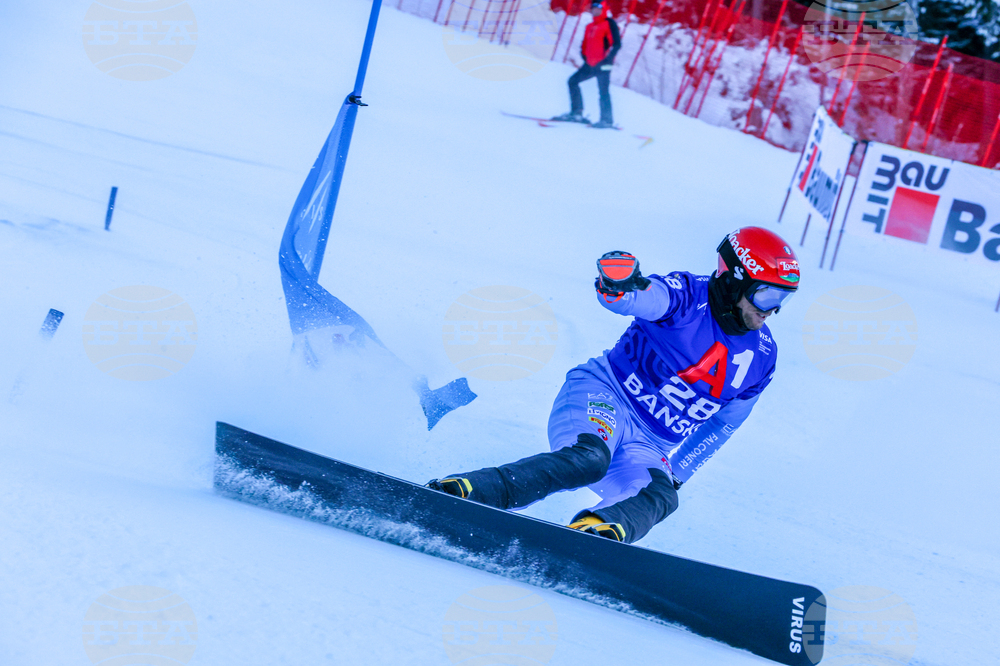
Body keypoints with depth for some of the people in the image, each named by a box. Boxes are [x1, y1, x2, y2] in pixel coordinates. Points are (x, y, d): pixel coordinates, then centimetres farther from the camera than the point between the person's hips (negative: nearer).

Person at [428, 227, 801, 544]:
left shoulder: (761, 357, 7)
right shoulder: (689, 297, -10)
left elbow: (722, 425, 18)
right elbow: (641, 298, -31)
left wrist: (676, 472, 12)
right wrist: (617, 284, -55)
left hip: (647, 448, 5)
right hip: (606, 399, -5)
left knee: (660, 496, -28)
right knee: (590, 459, -37)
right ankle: (463, 492, -41)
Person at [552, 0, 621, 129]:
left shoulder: (609, 23, -5)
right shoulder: (590, 26, 18)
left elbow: (617, 43, -12)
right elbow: (585, 46, 25)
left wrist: (607, 60, -18)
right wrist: (585, 56, 8)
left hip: (603, 64, -8)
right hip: (591, 64, 8)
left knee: (603, 91, -10)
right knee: (573, 81, 5)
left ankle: (607, 120, -5)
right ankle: (576, 112, 6)